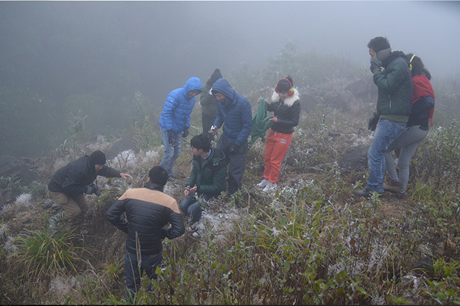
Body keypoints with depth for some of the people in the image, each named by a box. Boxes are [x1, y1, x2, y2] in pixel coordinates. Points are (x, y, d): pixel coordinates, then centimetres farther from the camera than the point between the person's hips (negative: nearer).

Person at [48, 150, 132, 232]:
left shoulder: (90, 165, -10)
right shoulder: (79, 169, -39)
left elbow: (106, 170, 6)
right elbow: (68, 188, -36)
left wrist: (120, 174, -7)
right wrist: (86, 189, -30)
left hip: (69, 186, 9)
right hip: (57, 189, -9)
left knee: (83, 208, 7)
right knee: (75, 211, -18)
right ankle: (54, 220, 4)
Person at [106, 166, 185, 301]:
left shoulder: (130, 193, -8)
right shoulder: (169, 202, -14)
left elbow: (111, 214, -5)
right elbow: (179, 229, -19)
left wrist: (127, 229, 3)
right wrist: (163, 234, -2)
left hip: (132, 252, 2)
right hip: (153, 254, -2)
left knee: (131, 287, 24)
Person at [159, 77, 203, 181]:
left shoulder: (192, 99, 2)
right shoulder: (175, 95, -23)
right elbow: (166, 113, -24)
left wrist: (186, 127, 11)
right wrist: (170, 132, -25)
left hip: (178, 129, 8)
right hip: (167, 127, -8)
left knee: (176, 153, 9)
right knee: (169, 152, -10)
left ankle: (168, 173, 25)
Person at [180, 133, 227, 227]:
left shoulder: (218, 163, -31)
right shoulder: (197, 156, -9)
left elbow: (217, 187, -23)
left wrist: (198, 188, -27)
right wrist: (188, 186, -10)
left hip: (213, 193, -7)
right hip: (199, 189, 7)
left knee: (192, 209, -20)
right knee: (183, 205, -9)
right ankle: (194, 222, 16)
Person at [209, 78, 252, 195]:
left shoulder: (243, 103, -23)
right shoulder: (221, 102, -7)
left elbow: (247, 126, -17)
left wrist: (237, 144, -18)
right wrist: (216, 126, -10)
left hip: (239, 142, -5)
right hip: (224, 139, 5)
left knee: (235, 173, 3)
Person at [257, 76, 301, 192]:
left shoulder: (295, 103, -20)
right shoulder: (277, 98, -3)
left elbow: (295, 122, -19)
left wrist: (278, 121, -25)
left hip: (284, 135, -6)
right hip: (273, 132, 6)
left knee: (275, 160, 5)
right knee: (267, 158, 16)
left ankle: (272, 183, 22)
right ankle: (266, 179, 35)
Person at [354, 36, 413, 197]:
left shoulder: (399, 64, -13)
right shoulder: (391, 65, 19)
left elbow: (386, 86, -24)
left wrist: (376, 71, -11)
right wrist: (377, 115, 24)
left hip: (393, 120, -11)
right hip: (388, 117, 11)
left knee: (374, 153, -9)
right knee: (378, 153, 16)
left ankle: (374, 189, 0)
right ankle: (377, 187, 23)